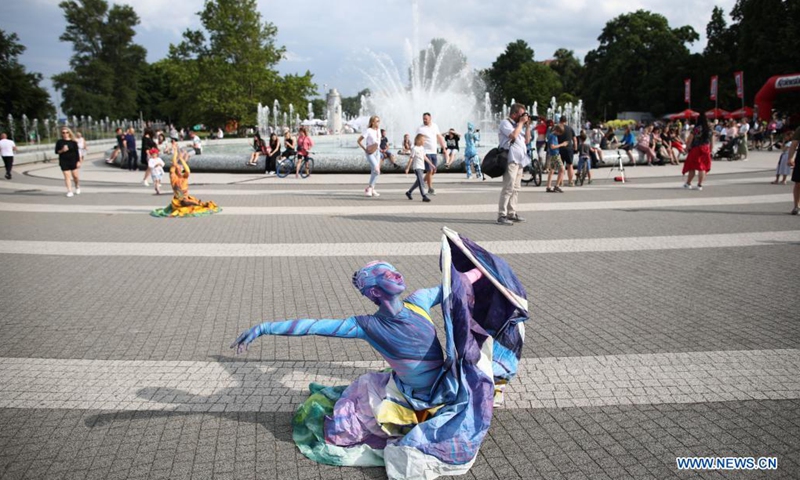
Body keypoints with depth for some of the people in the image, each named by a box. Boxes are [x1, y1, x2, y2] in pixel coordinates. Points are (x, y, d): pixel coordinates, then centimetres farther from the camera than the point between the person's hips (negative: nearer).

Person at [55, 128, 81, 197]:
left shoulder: (73, 142, -1)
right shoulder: (59, 142, 1)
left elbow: (77, 152, 0)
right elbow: (56, 151, 4)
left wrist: (78, 161, -4)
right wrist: (62, 150, -16)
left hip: (73, 161, 0)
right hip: (64, 161, 0)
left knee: (75, 176, 2)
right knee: (67, 176, -3)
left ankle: (77, 187, 29)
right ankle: (69, 191, -3)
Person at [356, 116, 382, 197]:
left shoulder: (378, 131, 9)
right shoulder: (368, 131, -12)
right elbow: (358, 141, -11)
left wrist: (378, 146, 11)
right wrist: (365, 149, -12)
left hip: (377, 152, 7)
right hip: (370, 153, -7)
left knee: (374, 171, 9)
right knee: (376, 170, -17)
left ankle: (372, 189, 19)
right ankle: (369, 188, -4)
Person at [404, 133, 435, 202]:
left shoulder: (422, 148, 13)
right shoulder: (414, 149, -11)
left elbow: (425, 157, 20)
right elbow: (411, 159, -10)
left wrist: (431, 164, 22)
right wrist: (407, 168, -10)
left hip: (422, 167, 9)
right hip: (417, 167, -9)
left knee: (419, 182, 15)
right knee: (421, 182, -15)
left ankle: (409, 192, 30)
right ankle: (424, 196, -18)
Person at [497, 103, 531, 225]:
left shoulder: (518, 124, 24)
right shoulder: (505, 123, -2)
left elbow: (527, 140, 22)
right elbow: (513, 135, -19)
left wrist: (527, 125, 13)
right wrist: (521, 122, -7)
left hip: (519, 160, 9)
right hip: (510, 160, -9)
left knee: (515, 189, 9)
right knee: (508, 188, -15)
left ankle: (512, 213, 14)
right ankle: (501, 215, -15)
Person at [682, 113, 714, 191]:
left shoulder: (696, 129, -10)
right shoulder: (710, 130, 4)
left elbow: (689, 140, -11)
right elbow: (712, 142, 9)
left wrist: (688, 148, 2)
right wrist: (710, 151, 18)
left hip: (695, 150, -3)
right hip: (706, 150, 3)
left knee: (692, 167, 6)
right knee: (703, 167, 6)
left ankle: (688, 183, 13)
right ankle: (700, 184, 5)